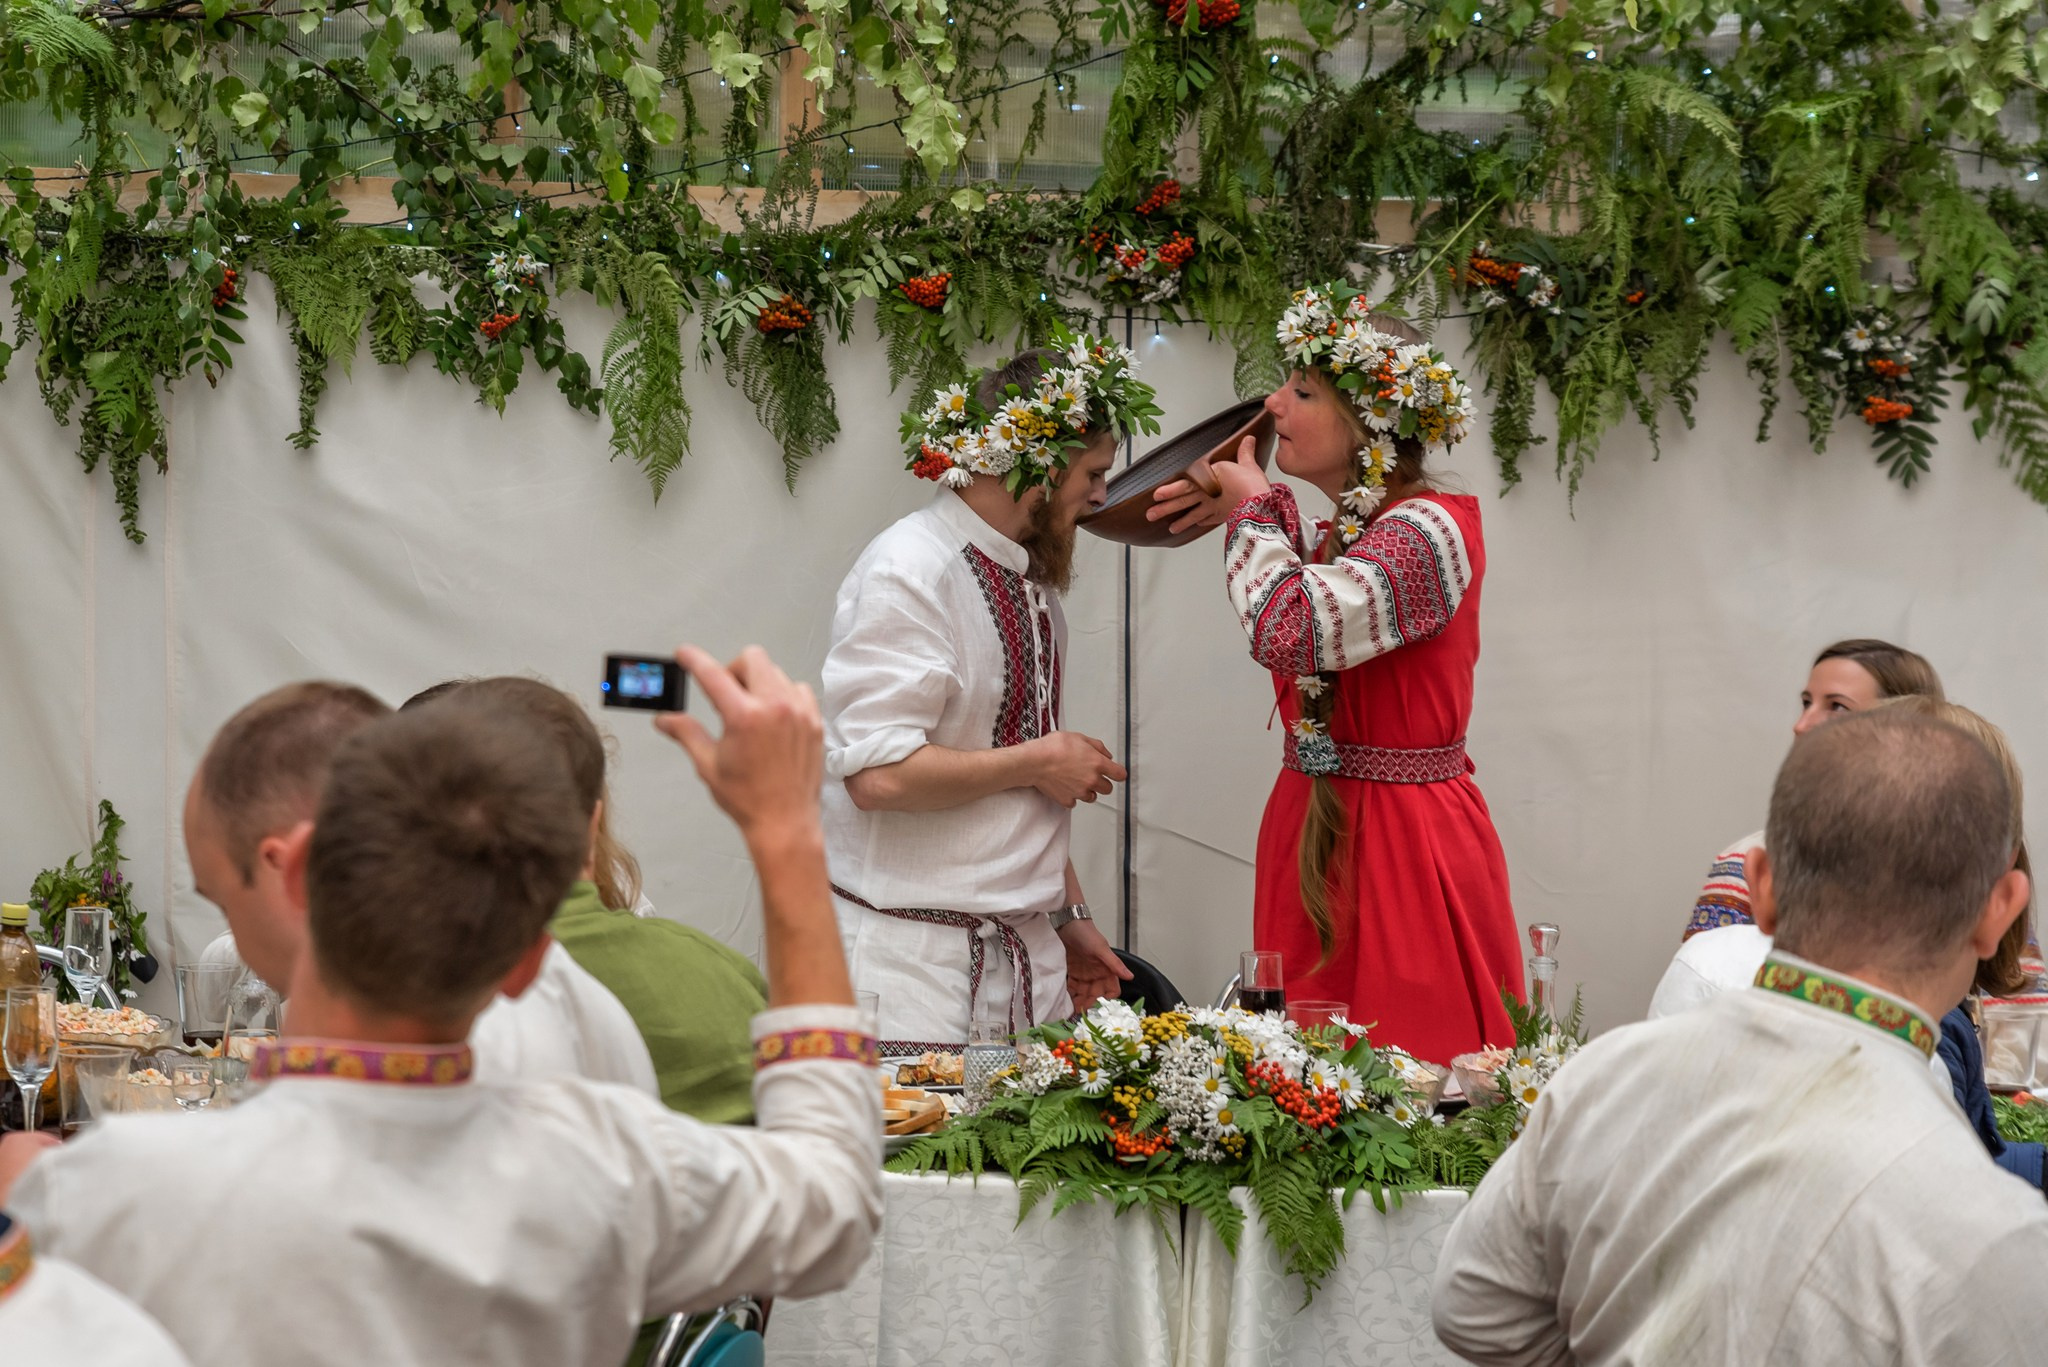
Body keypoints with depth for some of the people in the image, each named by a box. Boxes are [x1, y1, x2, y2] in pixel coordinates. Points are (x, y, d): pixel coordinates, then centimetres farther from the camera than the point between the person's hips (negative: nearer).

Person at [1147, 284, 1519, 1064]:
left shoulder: (1428, 530, -15)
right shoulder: (1349, 531, 12)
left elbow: (1292, 632, -30)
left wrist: (1251, 510, -12)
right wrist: (1249, 510, 22)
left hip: (1402, 850, -9)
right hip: (1321, 828, 9)